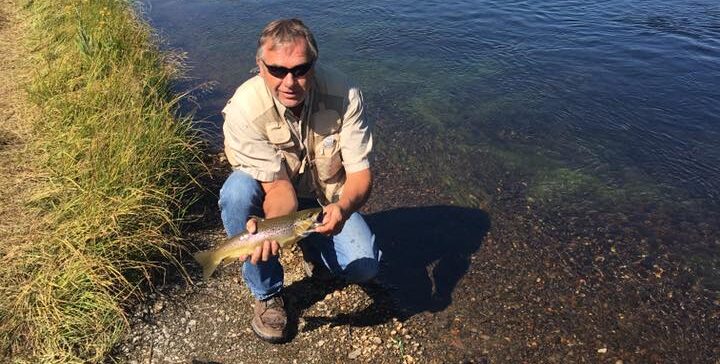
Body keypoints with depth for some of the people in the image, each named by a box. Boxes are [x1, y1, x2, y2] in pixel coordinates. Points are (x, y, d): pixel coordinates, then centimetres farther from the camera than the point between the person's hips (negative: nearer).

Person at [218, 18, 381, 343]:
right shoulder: (244, 108, -29)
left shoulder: (343, 93, -25)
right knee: (236, 192, -34)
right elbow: (278, 184, -26)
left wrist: (344, 207, -45)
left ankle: (313, 247, 18)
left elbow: (360, 172, -23)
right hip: (272, 192, 0)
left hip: (328, 200, 1)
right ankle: (267, 294, -11)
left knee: (364, 268, -19)